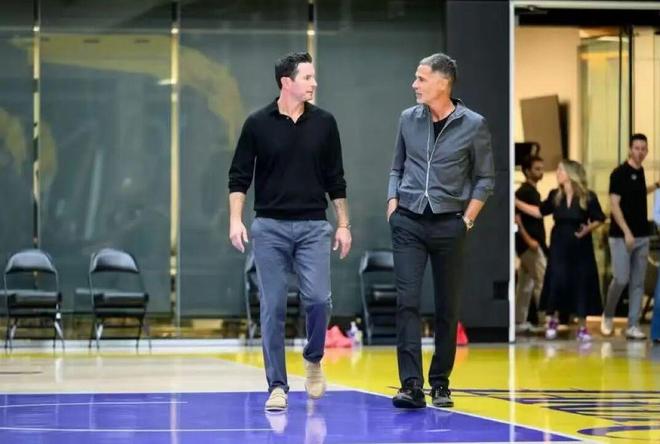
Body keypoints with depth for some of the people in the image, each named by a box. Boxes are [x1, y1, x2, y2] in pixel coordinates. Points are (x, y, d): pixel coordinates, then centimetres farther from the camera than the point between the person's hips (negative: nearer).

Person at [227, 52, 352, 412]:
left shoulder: (324, 123, 5)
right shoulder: (258, 124, -1)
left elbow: (335, 179, 10)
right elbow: (239, 176, 1)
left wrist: (343, 224, 8)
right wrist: (236, 220, -9)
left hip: (313, 227, 1)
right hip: (270, 227, -1)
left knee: (318, 298, -12)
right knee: (273, 308, 0)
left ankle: (313, 359, 17)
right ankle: (277, 387, 7)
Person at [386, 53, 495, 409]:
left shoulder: (473, 126, -3)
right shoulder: (408, 119, 6)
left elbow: (485, 178, 3)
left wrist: (467, 219, -4)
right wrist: (393, 203, 4)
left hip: (448, 224, -1)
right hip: (408, 222, 2)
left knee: (447, 307, 5)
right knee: (407, 301, -9)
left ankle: (440, 383, 17)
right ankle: (411, 384, -12)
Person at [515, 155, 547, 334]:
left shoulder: (533, 192, 17)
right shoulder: (523, 192, -11)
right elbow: (516, 218, -19)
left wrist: (541, 242, 20)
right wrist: (528, 239, -24)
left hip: (535, 244, 9)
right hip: (529, 244, -9)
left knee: (526, 283, 10)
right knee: (543, 280, -11)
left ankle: (520, 322, 12)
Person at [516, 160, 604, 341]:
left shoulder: (588, 197, -7)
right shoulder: (555, 196, 2)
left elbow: (599, 219, -1)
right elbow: (540, 211, 13)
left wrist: (588, 229, -20)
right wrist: (516, 202, 10)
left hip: (580, 246, -2)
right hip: (559, 246, 2)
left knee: (581, 285, 2)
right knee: (556, 282, -5)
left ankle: (582, 327, 13)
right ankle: (552, 320, 16)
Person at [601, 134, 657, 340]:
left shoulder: (640, 172, 12)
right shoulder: (619, 173, -9)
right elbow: (614, 204, -14)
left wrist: (655, 186, 21)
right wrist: (627, 232, -19)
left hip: (641, 236, 7)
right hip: (622, 236, -7)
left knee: (638, 283, 4)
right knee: (621, 279, -10)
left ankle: (633, 326, 7)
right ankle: (607, 316, 13)